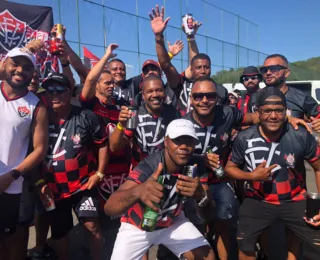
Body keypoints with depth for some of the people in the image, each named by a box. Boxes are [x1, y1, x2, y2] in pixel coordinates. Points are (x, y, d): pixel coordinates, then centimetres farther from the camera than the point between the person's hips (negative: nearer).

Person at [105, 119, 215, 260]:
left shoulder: (195, 165, -19)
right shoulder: (148, 168, -35)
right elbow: (109, 207, -45)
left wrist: (200, 194, -44)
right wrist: (138, 191, -66)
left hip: (173, 222, 3)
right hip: (137, 226, -2)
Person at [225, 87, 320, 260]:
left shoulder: (302, 136, -14)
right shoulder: (244, 138, -13)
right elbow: (230, 167, 0)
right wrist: (252, 176, -19)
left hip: (295, 201, 0)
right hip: (258, 201, 0)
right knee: (244, 246, 3)